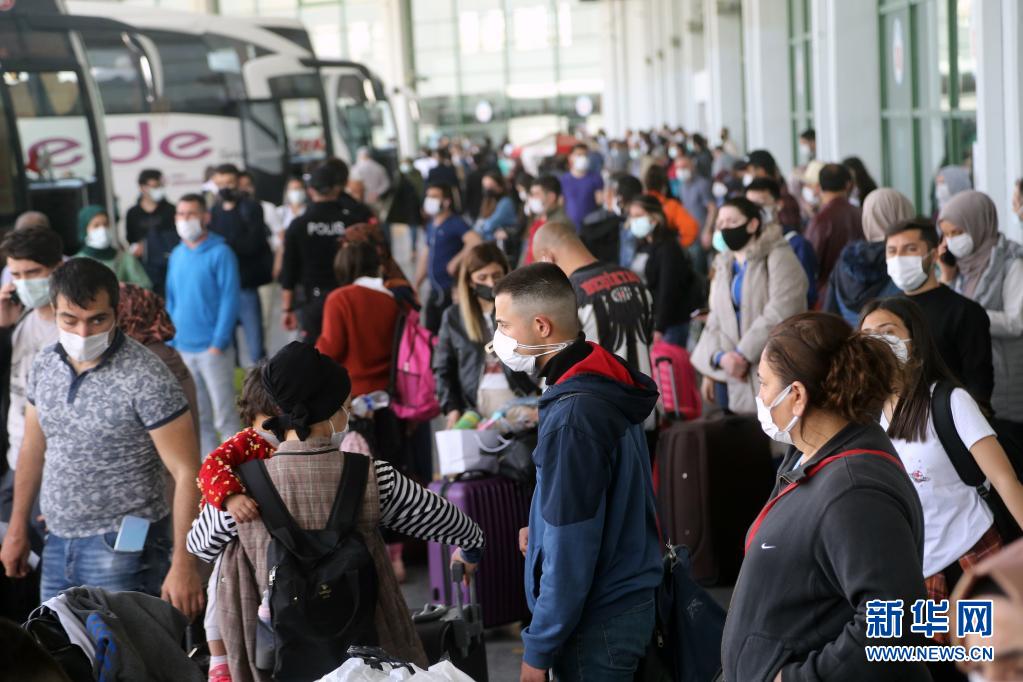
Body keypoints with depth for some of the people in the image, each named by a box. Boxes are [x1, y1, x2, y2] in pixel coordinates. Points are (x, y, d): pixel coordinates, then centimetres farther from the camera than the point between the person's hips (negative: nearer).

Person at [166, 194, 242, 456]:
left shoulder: (220, 253, -9)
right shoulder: (177, 255, 9)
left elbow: (229, 300, -12)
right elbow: (171, 299, 16)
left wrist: (218, 343, -16)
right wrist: (171, 337, 8)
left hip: (212, 348, -6)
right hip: (183, 347, 6)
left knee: (224, 414, -2)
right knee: (197, 415, 13)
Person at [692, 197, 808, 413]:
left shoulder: (778, 258, -5)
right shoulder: (723, 266, 18)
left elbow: (779, 315, -16)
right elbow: (715, 321, 14)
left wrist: (744, 354, -18)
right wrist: (719, 357, -4)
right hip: (732, 377, 7)